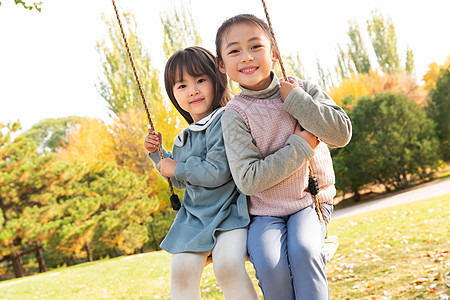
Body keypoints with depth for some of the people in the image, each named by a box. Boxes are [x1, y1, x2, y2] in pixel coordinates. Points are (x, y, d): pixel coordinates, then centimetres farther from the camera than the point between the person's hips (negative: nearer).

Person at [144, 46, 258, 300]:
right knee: (182, 268, -14)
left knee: (228, 265, -29)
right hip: (194, 215, 7)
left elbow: (217, 172, -21)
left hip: (229, 211, -7)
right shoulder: (184, 138, 15)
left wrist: (178, 169, -7)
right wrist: (158, 153, 15)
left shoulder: (224, 122, -12)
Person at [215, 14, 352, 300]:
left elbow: (342, 133, -11)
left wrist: (296, 100, -17)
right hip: (264, 211, -1)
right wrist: (301, 144, -17)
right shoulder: (235, 114, -11)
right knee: (270, 264, -26)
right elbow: (248, 180, -18)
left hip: (311, 202, 2)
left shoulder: (302, 88, -2)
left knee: (303, 250, -28)